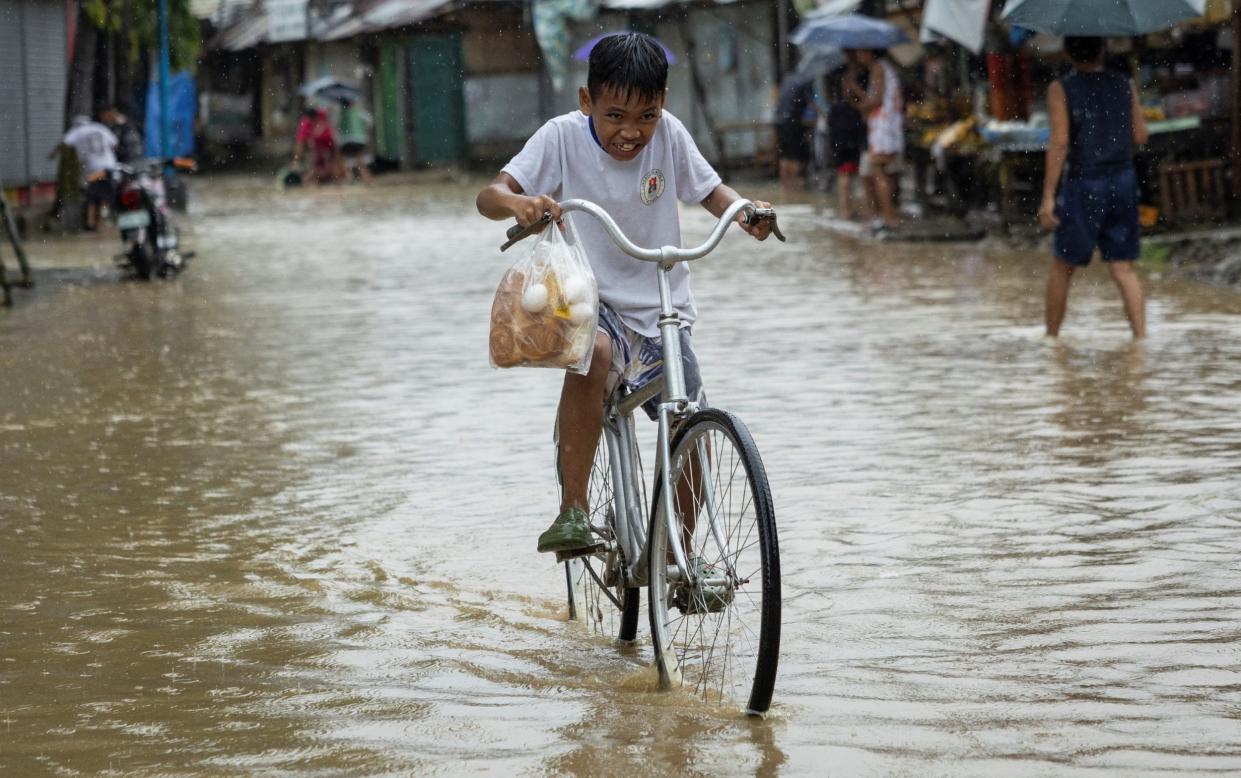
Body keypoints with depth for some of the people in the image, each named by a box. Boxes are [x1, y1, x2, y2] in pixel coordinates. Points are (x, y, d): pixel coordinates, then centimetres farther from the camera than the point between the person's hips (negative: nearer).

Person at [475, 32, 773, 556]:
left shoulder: (668, 134, -6)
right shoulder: (563, 137, -12)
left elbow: (710, 191, 8)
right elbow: (489, 196, -19)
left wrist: (744, 212, -15)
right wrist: (519, 203, -43)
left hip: (661, 310, 3)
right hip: (588, 301, -3)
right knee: (593, 352, -37)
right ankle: (572, 510, -30)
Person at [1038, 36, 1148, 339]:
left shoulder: (1061, 90, -8)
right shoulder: (1125, 85, 4)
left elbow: (1060, 143, -15)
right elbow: (1140, 136, 7)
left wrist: (1048, 196, -14)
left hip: (1082, 187, -3)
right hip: (1123, 182, 3)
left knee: (1062, 266, 12)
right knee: (1123, 268, 4)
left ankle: (1051, 338, 20)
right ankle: (1140, 335, -8)